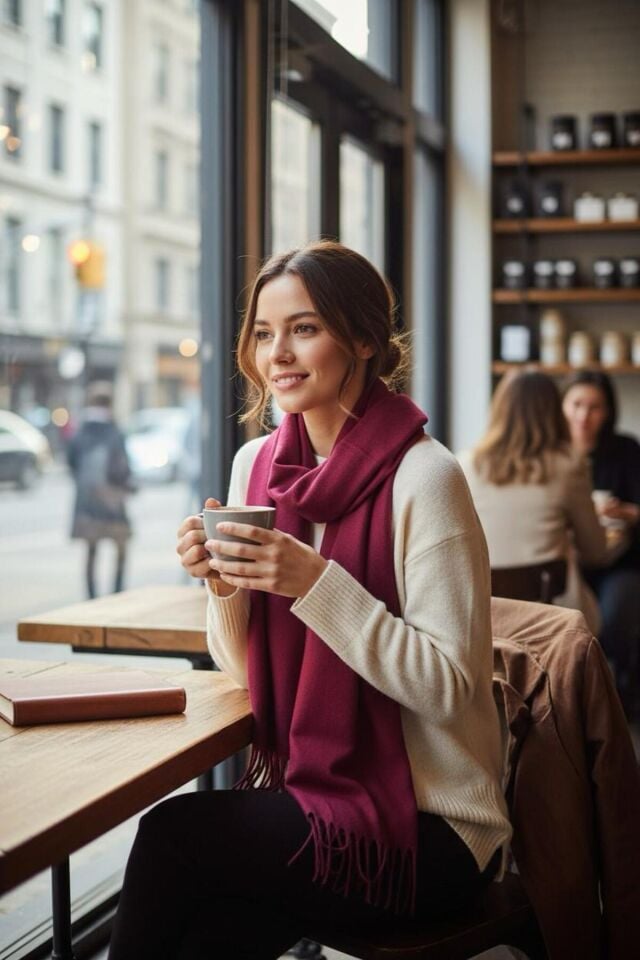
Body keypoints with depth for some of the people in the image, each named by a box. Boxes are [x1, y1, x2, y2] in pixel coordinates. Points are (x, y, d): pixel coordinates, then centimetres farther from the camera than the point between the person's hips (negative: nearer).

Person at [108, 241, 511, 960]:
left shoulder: (421, 477, -15)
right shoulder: (256, 463, 3)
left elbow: (448, 685, -18)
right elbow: (243, 669, 9)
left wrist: (316, 582, -26)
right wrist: (223, 582, -11)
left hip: (427, 827, -4)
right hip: (300, 792, 5)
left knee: (171, 832, -20)